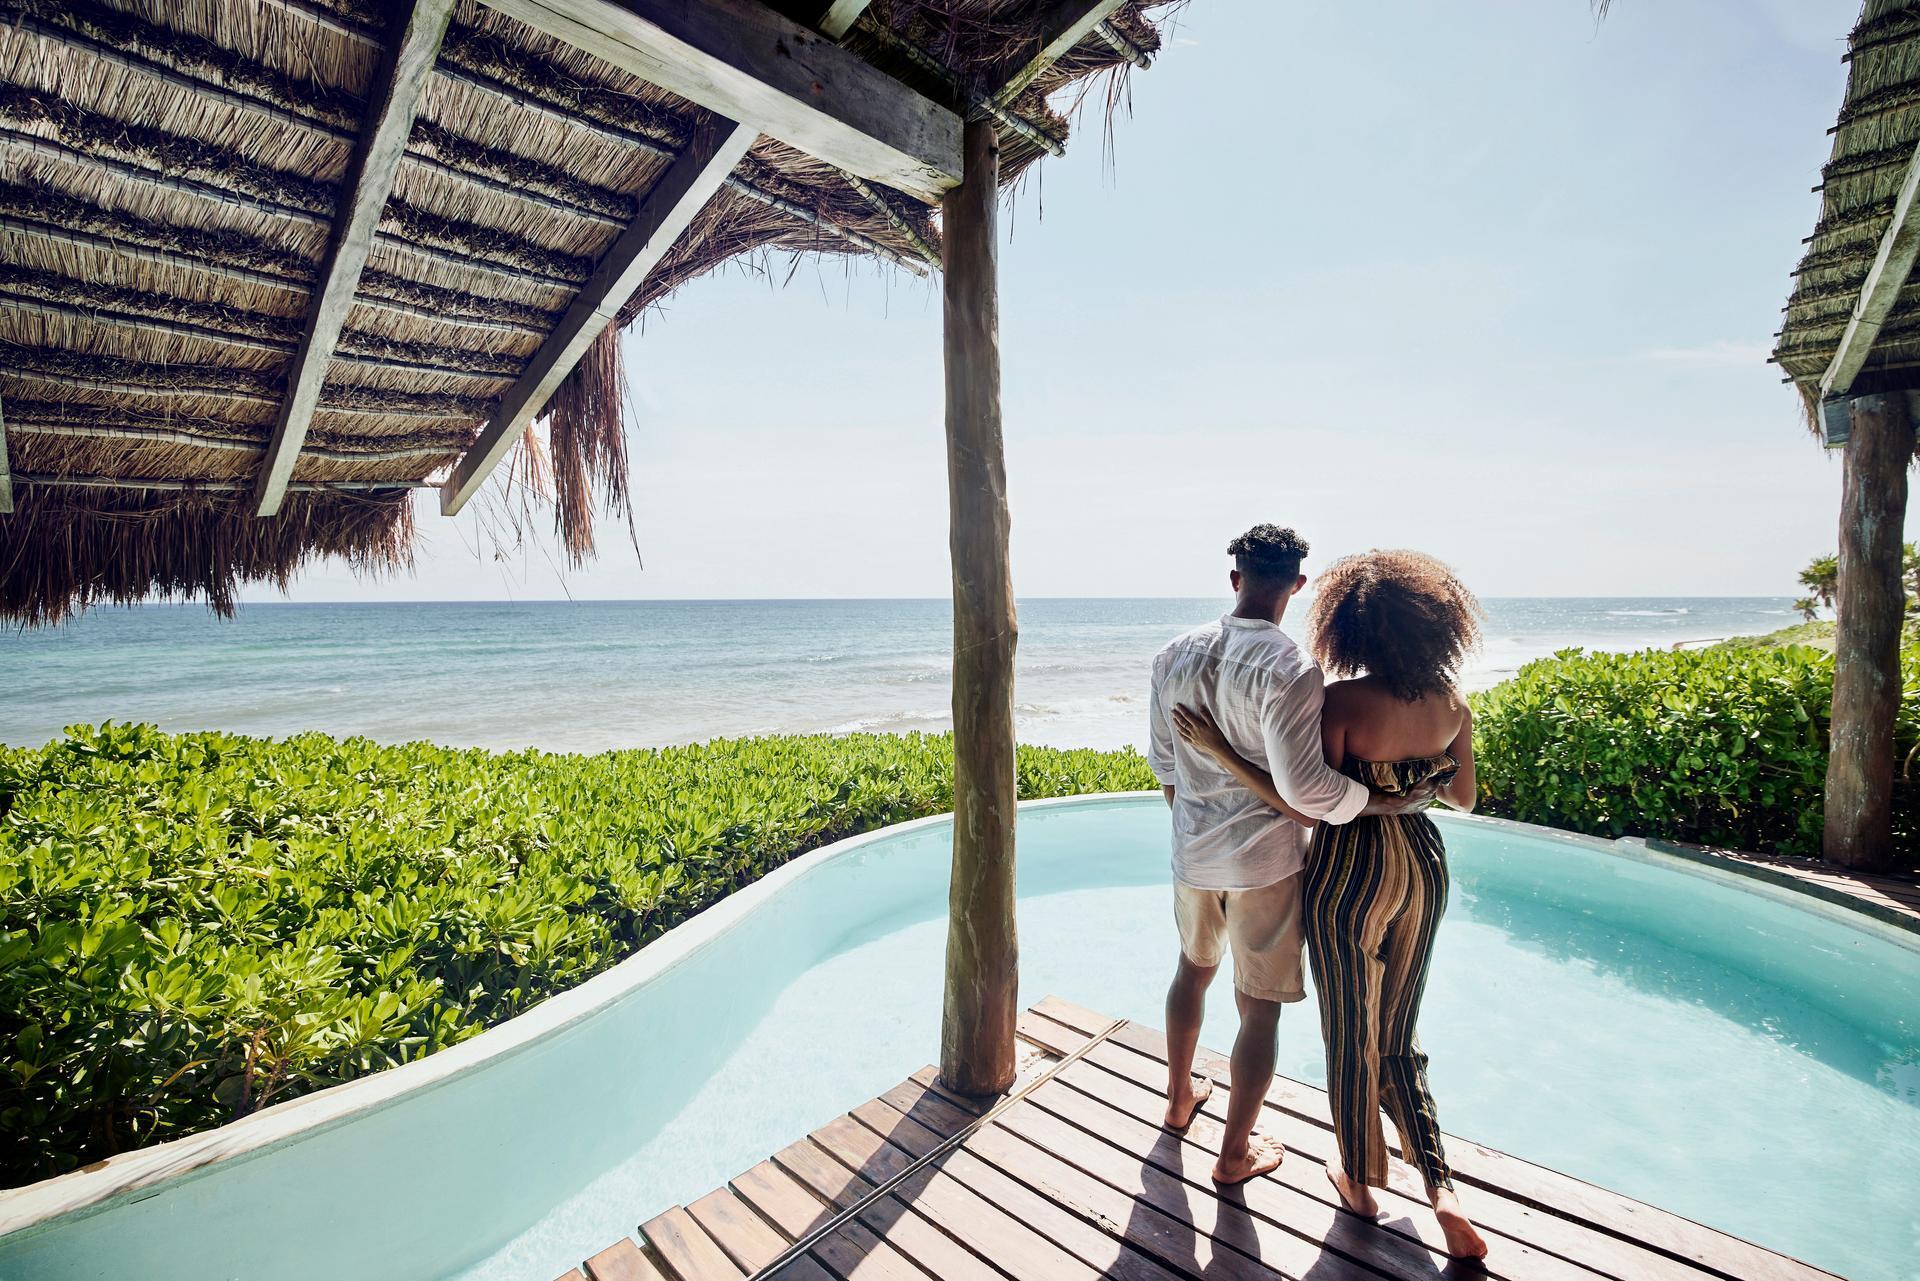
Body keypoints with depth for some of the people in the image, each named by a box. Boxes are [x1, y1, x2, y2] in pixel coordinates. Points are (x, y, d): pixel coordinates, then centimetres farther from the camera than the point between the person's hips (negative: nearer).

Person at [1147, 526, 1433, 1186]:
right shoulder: (1290, 670, -22)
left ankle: (1179, 1096, 47)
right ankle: (1236, 1153, 30)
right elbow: (1305, 786, -23)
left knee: (1193, 967, 27)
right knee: (1259, 1008, 13)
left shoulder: (1176, 655, -4)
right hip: (1264, 859, -5)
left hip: (1193, 852, 6)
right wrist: (1383, 802, -7)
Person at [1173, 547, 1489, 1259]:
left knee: (1351, 1035, 16)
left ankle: (1359, 1179, 36)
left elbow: (1305, 804, -22)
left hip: (1351, 874, -5)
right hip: (1423, 866, 6)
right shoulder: (1452, 703, -5)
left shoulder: (1342, 700, -24)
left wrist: (1219, 750, -22)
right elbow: (1463, 801, 6)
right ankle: (1441, 1190, 21)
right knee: (1397, 1036, 23)